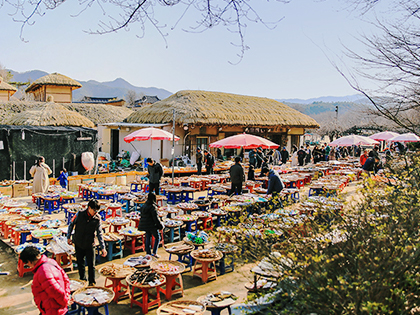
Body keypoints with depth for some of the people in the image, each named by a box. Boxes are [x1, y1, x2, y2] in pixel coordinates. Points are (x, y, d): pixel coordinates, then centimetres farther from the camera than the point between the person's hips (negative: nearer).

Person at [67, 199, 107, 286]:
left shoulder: (97, 218, -8)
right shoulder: (80, 214, -11)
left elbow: (99, 234, -3)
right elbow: (71, 224, 5)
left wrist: (103, 247, -7)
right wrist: (69, 237, 6)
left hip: (90, 245, -1)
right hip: (78, 244, 1)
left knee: (91, 265, -1)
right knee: (80, 263, 14)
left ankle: (92, 283, 13)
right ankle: (82, 278, 35)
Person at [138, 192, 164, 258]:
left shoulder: (143, 206, 5)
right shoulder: (153, 207, -19)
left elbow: (141, 216, 14)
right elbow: (156, 218, -18)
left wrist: (142, 224, 26)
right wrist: (160, 225, -7)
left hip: (145, 225, 7)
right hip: (152, 225, -7)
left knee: (148, 238, 16)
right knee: (157, 238, 7)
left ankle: (148, 252, 21)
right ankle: (154, 253, 0)